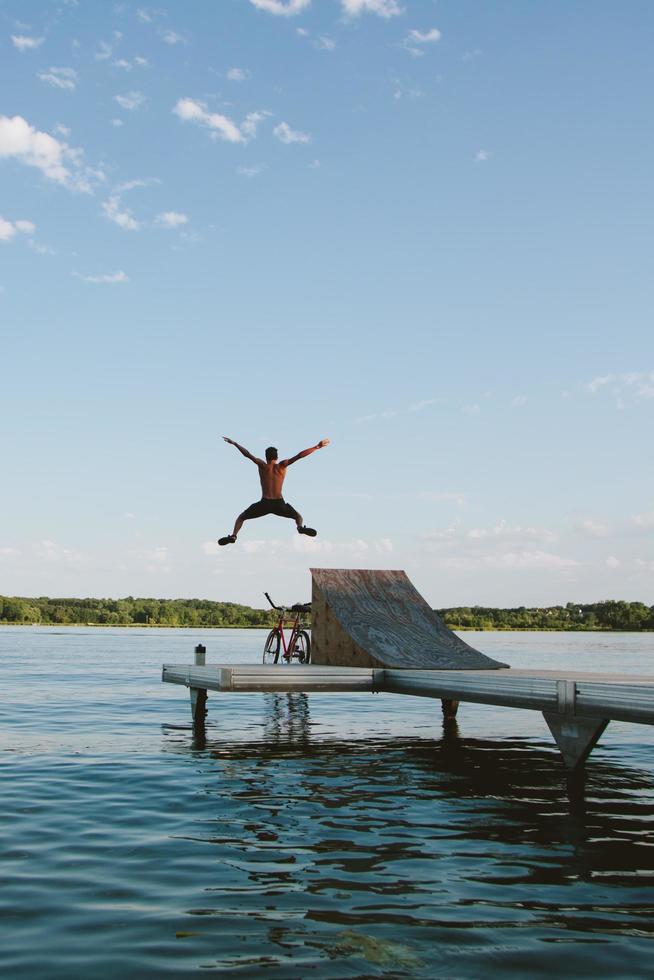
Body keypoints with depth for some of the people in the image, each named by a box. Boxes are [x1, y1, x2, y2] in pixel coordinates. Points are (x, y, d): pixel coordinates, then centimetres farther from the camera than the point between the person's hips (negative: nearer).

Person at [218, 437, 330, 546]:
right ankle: (301, 527, -13)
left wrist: (234, 443, 13)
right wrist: (317, 447, -8)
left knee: (241, 517, 19)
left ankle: (233, 535, -5)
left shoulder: (262, 466, -3)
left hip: (264, 504, 0)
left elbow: (247, 454, 2)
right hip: (279, 504, 0)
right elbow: (299, 456, -8)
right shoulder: (282, 466, -3)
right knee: (298, 516, 22)